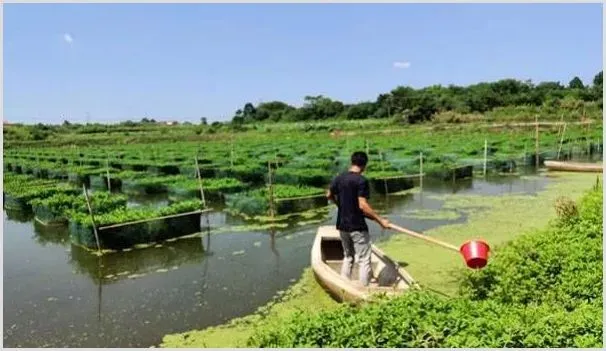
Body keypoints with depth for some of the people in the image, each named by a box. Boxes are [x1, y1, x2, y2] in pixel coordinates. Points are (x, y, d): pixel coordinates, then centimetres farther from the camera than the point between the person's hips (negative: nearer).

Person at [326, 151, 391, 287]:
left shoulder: (339, 178, 3)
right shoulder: (361, 181, -17)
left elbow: (329, 195, 17)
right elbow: (362, 205, -23)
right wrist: (380, 220, -19)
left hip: (342, 225, 7)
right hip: (357, 226, -7)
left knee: (347, 257, 21)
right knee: (364, 260, 3)